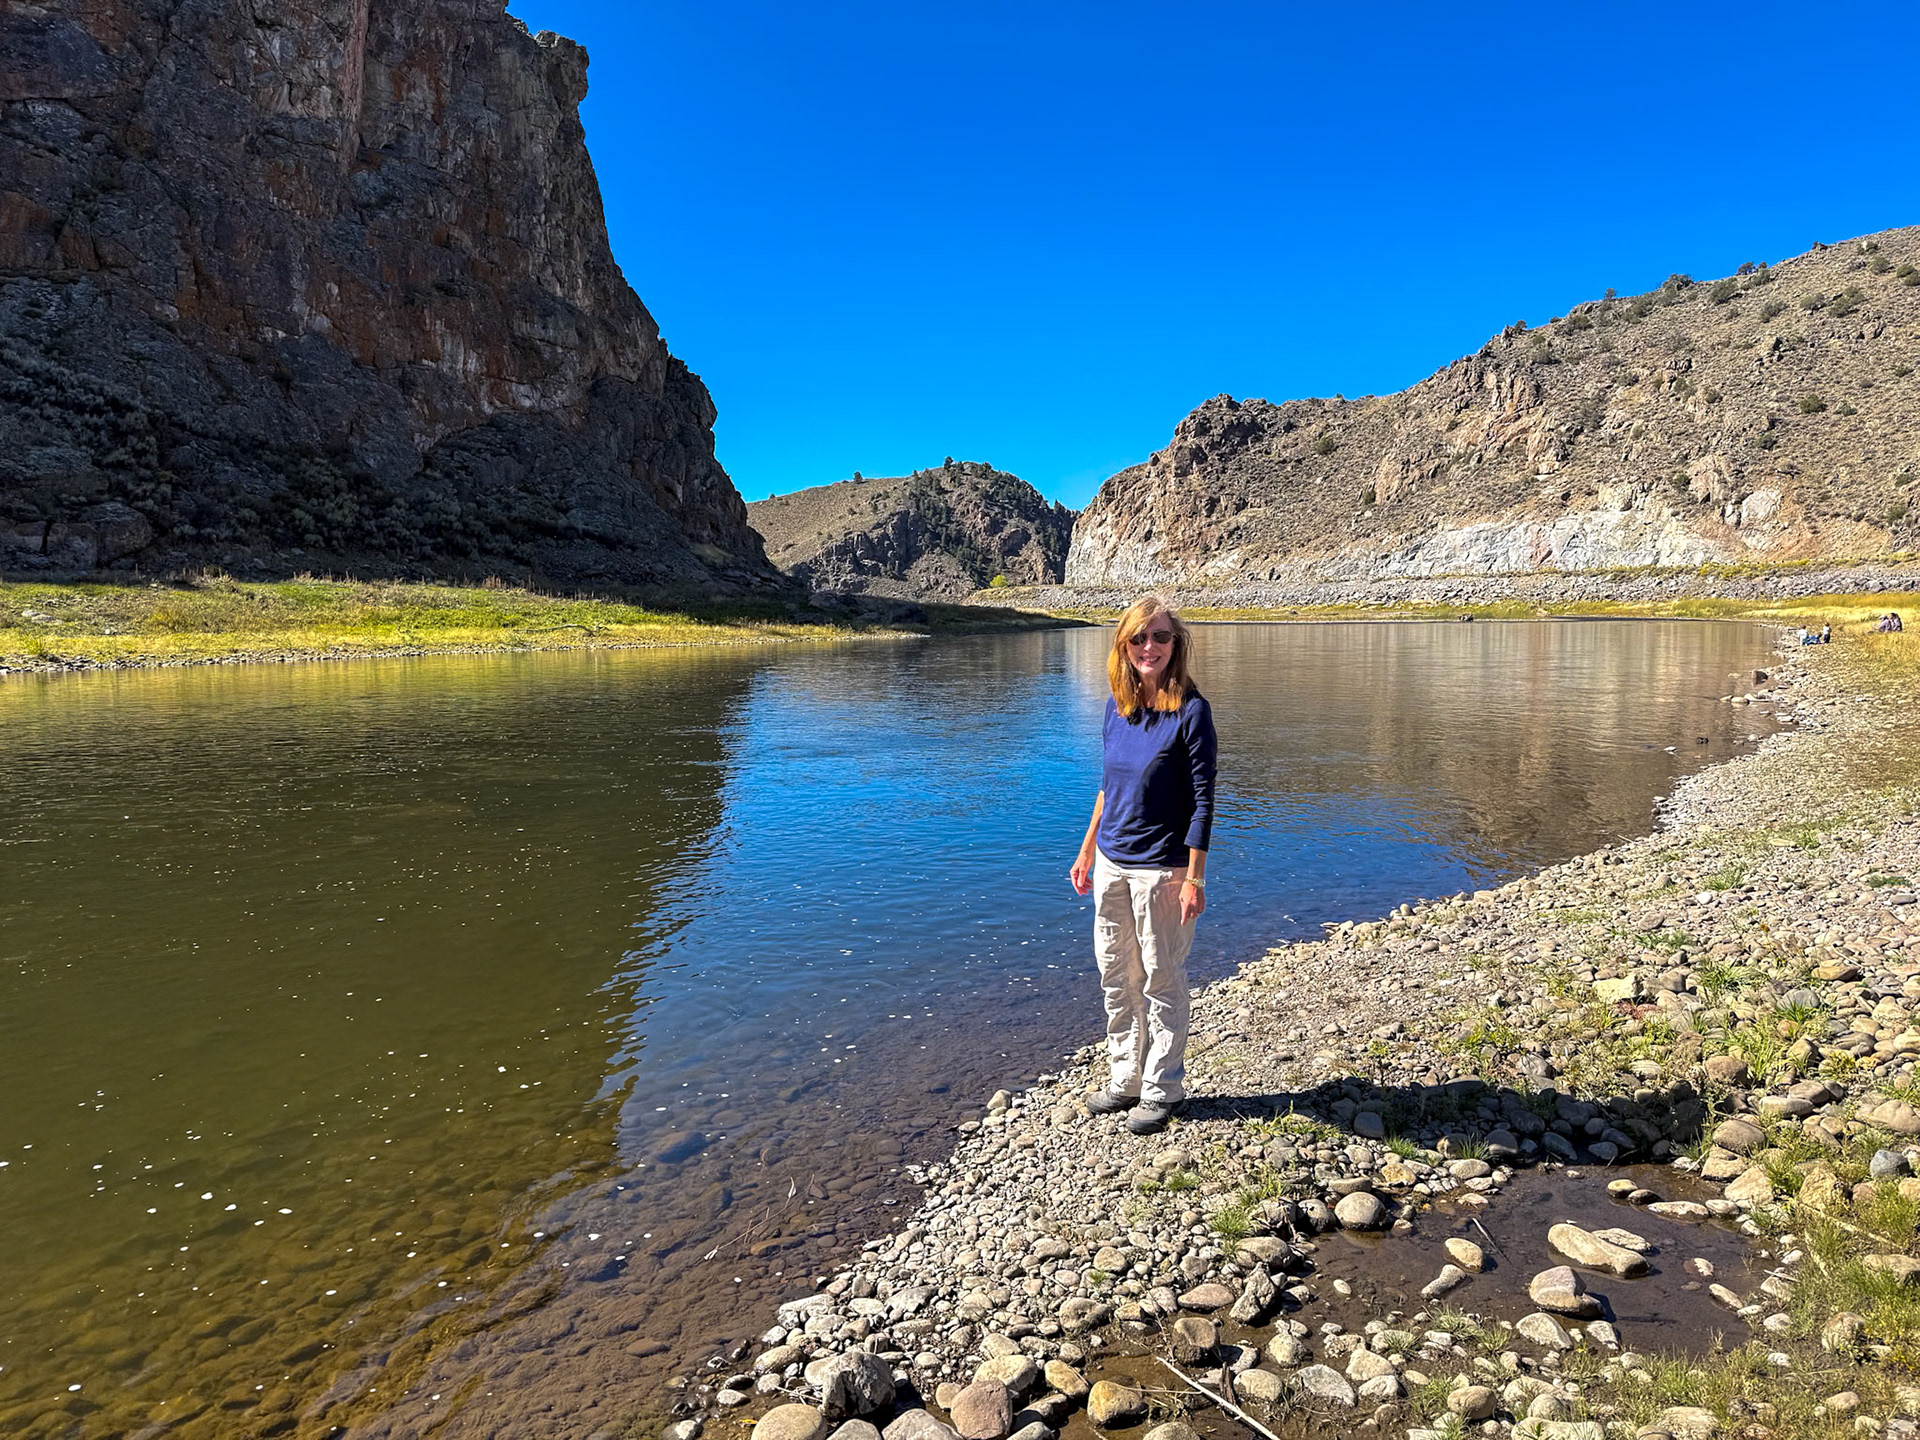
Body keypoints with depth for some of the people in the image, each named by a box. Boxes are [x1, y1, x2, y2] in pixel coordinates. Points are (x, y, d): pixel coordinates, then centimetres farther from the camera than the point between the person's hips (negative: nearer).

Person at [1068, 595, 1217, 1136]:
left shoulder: (1190, 710, -13)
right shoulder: (1117, 706, 5)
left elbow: (1202, 799, -13)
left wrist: (1194, 878, -15)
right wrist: (1087, 850, 15)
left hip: (1162, 868, -6)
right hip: (1112, 866, 6)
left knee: (1161, 981, 7)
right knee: (1115, 978, 15)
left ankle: (1162, 1091, 23)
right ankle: (1125, 1080, 31)